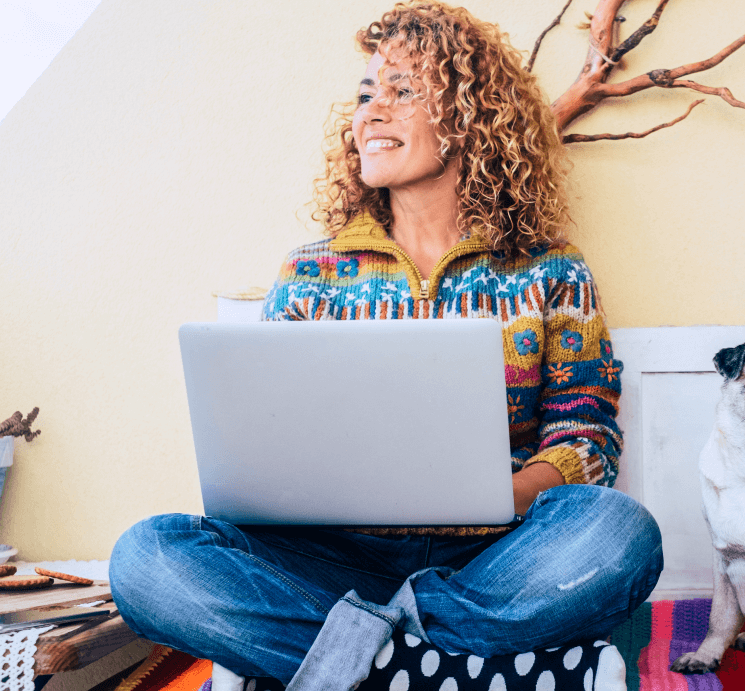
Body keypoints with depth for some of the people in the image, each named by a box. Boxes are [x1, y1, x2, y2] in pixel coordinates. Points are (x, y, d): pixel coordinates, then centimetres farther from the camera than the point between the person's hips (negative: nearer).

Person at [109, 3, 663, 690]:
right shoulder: (309, 277, 13)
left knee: (620, 535, -33)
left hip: (489, 558, -1)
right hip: (337, 553, 2)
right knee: (145, 556, -24)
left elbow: (584, 444, 2)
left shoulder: (551, 276, 8)